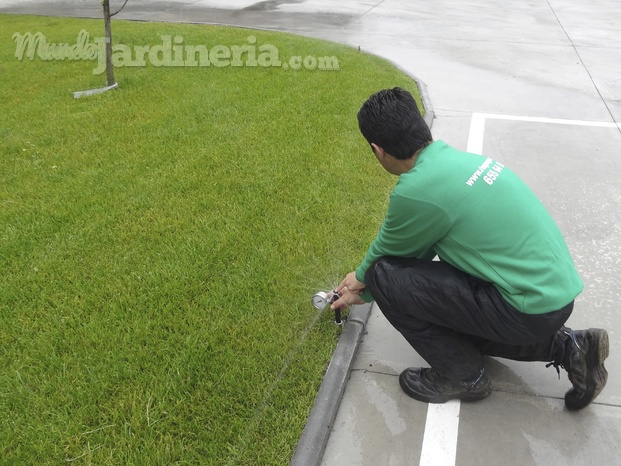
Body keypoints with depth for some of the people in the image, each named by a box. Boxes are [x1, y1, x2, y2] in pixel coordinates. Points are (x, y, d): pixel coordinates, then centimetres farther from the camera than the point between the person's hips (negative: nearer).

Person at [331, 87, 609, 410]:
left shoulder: (416, 190, -20)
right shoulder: (455, 159, 8)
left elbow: (387, 251, 2)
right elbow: (418, 250, 20)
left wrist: (361, 280, 24)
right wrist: (365, 292, 30)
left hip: (533, 308, -9)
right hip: (559, 289, 9)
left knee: (384, 277, -9)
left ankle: (463, 377, 7)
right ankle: (567, 347, 19)